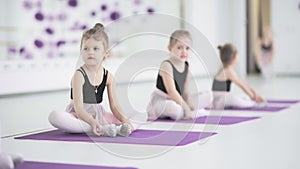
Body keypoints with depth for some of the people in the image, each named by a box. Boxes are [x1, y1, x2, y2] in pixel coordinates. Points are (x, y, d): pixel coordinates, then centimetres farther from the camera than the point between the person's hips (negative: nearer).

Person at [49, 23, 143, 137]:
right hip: (79, 116, -4)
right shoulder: (79, 75, -14)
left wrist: (124, 119, -19)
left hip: (98, 115, 4)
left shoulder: (108, 76, 0)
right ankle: (103, 129, -41)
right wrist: (93, 122, -40)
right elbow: (78, 107, -23)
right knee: (54, 116, -39)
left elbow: (114, 106, 0)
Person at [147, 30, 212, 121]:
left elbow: (185, 92, 5)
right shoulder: (166, 65, -18)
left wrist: (189, 104, -15)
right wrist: (186, 107, -28)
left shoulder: (186, 66, 5)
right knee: (174, 108, -43)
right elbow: (171, 91, -26)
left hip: (177, 100, 9)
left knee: (208, 96, 4)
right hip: (162, 101, -8)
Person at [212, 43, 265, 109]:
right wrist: (253, 97, -4)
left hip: (224, 98, 11)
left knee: (246, 97, 17)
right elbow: (242, 86, -12)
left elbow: (243, 83, 14)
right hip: (217, 101, -11)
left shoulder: (229, 70, 12)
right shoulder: (228, 71, -18)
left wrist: (255, 94, 14)